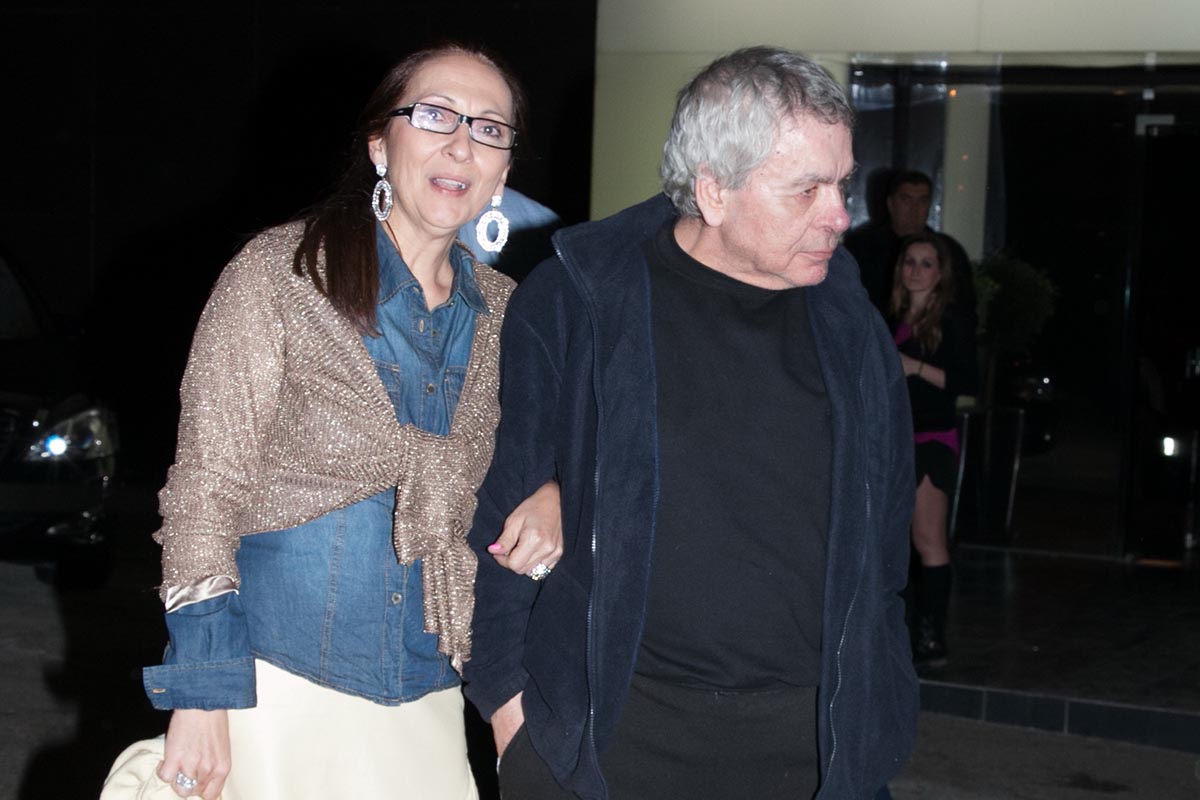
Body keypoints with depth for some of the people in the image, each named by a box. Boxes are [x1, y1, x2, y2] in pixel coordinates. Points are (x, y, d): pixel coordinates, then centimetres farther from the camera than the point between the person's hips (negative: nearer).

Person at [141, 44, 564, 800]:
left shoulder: (503, 311, 4)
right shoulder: (280, 274, -9)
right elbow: (206, 488, -10)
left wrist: (548, 495, -5)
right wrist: (201, 695, -13)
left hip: (425, 700, 4)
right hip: (283, 689, -4)